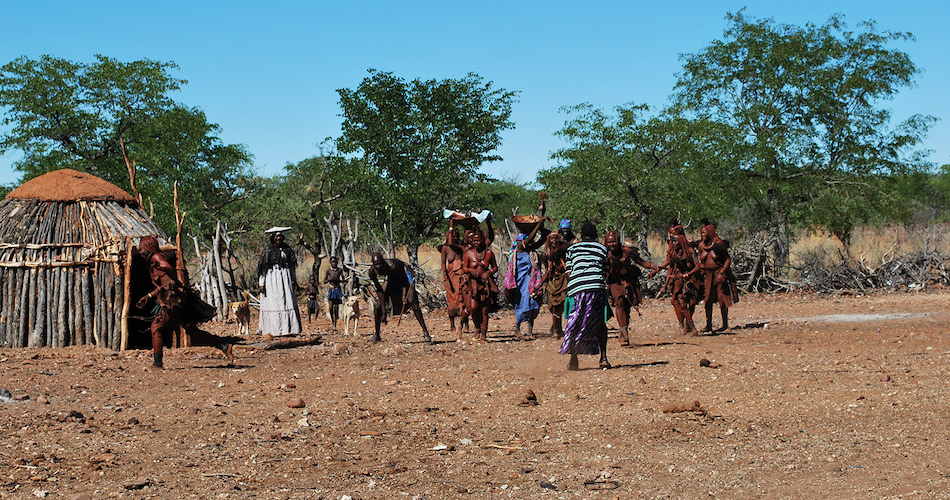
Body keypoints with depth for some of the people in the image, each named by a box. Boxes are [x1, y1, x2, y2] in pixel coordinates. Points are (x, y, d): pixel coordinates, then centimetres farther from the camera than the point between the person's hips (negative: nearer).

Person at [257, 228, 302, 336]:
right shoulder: (268, 250, -5)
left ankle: (288, 329, 5)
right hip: (272, 278, -5)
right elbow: (262, 267, -5)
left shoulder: (287, 248, 9)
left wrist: (294, 280, 17)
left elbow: (292, 265, 18)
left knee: (288, 302, 1)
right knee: (273, 302, -5)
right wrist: (261, 283, -8)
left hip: (286, 278, 5)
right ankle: (273, 330, -1)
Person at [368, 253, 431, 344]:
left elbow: (404, 280, -25)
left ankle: (425, 332, -14)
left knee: (412, 302, -19)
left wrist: (404, 296, -39)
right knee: (378, 305, -5)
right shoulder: (372, 271, -27)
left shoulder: (392, 266, -41)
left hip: (404, 274, -4)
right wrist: (384, 312, -22)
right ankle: (376, 335, 12)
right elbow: (380, 291, -21)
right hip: (392, 278, 5)